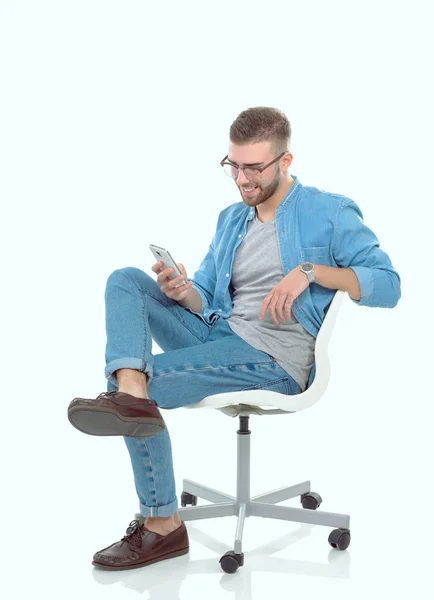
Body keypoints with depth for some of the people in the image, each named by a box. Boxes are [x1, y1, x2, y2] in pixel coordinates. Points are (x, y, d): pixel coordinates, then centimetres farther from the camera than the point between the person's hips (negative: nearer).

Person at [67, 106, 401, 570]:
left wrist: (310, 271, -21)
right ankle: (128, 392, -34)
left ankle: (162, 524, -6)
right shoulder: (231, 219, 20)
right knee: (125, 280, -8)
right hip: (218, 333, 8)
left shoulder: (328, 213, 0)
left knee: (147, 383, -20)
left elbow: (389, 284, -9)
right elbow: (206, 296, 18)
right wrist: (182, 293, -8)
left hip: (274, 360, -7)